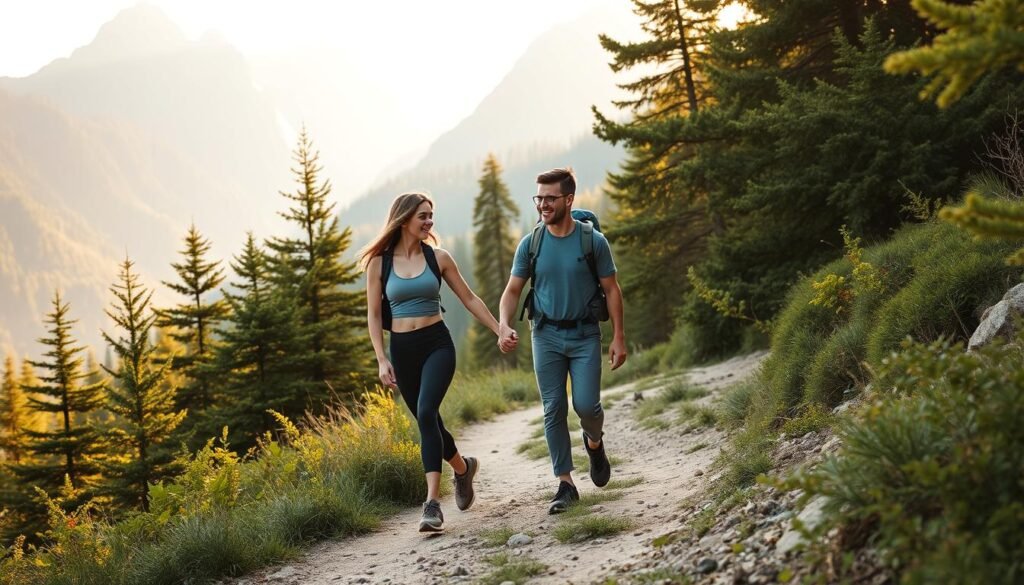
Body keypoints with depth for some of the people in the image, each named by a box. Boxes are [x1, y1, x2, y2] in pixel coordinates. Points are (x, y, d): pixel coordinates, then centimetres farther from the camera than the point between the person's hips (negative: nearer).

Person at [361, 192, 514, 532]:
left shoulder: (438, 258, 1)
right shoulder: (379, 262, 0)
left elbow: (469, 299, 9)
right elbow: (374, 315, 2)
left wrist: (500, 331, 8)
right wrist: (381, 360, -5)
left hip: (437, 344, -2)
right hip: (402, 349, 2)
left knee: (426, 414, -22)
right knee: (428, 422, 11)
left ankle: (432, 503, -23)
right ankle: (462, 467, 41)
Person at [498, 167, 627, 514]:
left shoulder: (593, 241, -6)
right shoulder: (530, 244, 0)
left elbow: (612, 290, -1)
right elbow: (512, 291, 3)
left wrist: (618, 338, -6)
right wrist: (504, 326, -15)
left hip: (585, 335, -2)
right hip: (546, 335, 2)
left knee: (586, 404, -10)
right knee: (554, 410, 0)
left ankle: (594, 442, 27)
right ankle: (566, 484, 8)